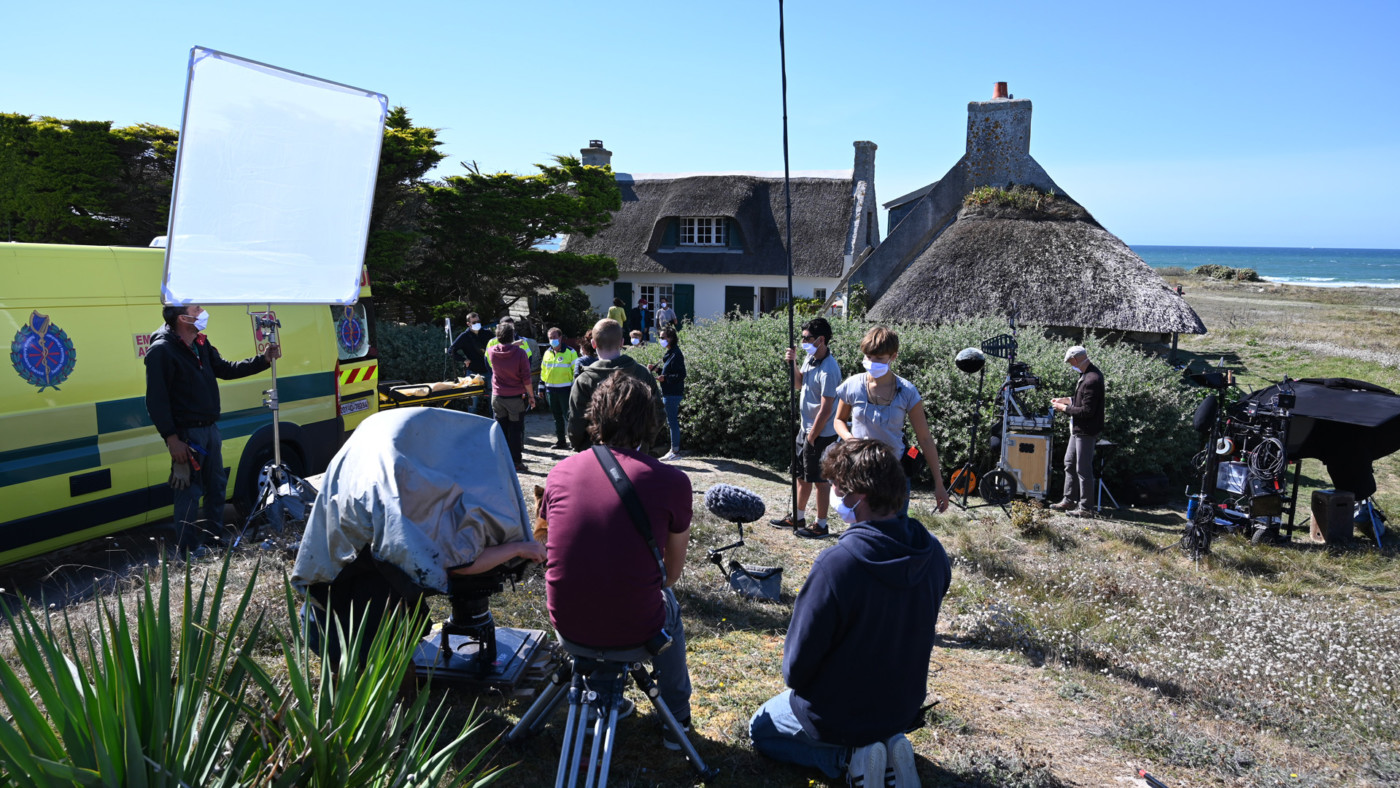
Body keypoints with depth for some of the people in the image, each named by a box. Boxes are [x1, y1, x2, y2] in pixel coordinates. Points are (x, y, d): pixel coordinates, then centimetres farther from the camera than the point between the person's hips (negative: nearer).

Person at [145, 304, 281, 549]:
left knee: (217, 486, 18)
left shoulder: (201, 344, 10)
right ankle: (189, 547, 13)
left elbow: (225, 369, 20)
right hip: (186, 434, -9)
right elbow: (156, 400, -19)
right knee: (189, 492, 0)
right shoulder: (161, 350, -17)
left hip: (210, 428, 9)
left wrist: (263, 360, 11)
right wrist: (171, 439, -22)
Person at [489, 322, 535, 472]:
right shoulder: (519, 353, -14)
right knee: (516, 430, 4)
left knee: (501, 428, 13)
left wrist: (512, 345, 29)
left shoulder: (492, 351, -5)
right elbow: (526, 378, -12)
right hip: (516, 398, -3)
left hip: (497, 397, 3)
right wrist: (531, 395, -3)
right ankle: (516, 462, 6)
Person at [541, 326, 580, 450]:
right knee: (557, 416, 11)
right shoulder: (547, 353, 14)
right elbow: (543, 371, 20)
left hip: (565, 389, -6)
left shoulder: (570, 352, -3)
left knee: (569, 415, -8)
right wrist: (541, 386, 15)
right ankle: (560, 441, 18)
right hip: (551, 389, 6)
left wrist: (575, 387, -10)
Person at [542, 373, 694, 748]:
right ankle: (676, 719, 43)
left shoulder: (561, 472, -3)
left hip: (565, 620, 3)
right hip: (634, 629, -3)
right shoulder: (671, 481, -12)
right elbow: (673, 570, 3)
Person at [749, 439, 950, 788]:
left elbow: (796, 667, -22)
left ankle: (848, 757, 1)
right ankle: (887, 746, 8)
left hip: (836, 717, -6)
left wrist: (795, 677, 0)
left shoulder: (836, 564, -34)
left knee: (760, 730, 23)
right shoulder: (933, 554, -14)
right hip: (904, 710, 6)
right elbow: (910, 634, 2)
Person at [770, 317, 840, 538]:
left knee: (820, 480, 4)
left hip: (821, 434, -9)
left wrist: (811, 437, -17)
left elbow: (826, 409, -23)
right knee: (801, 476, 20)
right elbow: (798, 384, 18)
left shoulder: (828, 369, -24)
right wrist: (793, 363, 0)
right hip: (806, 429, 9)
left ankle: (821, 526, 17)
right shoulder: (810, 358, 3)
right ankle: (798, 518, 35)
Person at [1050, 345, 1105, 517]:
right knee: (1070, 463, 19)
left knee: (1083, 469, -2)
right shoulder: (1087, 374, 8)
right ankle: (1069, 500, 29)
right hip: (1078, 429, 11)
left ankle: (1084, 507, 7)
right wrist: (1066, 400, 10)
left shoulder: (1092, 380, -25)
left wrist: (1065, 408, -15)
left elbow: (1087, 411, -25)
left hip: (1086, 432, -11)